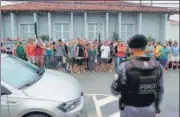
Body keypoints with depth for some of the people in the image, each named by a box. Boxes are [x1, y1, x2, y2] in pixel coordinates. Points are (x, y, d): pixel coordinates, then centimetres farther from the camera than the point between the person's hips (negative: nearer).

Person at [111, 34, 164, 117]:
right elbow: (160, 90, 2)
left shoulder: (125, 67, -23)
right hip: (149, 109, 4)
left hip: (130, 110, -3)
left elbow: (115, 91, -15)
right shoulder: (157, 66, -9)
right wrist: (156, 107, 16)